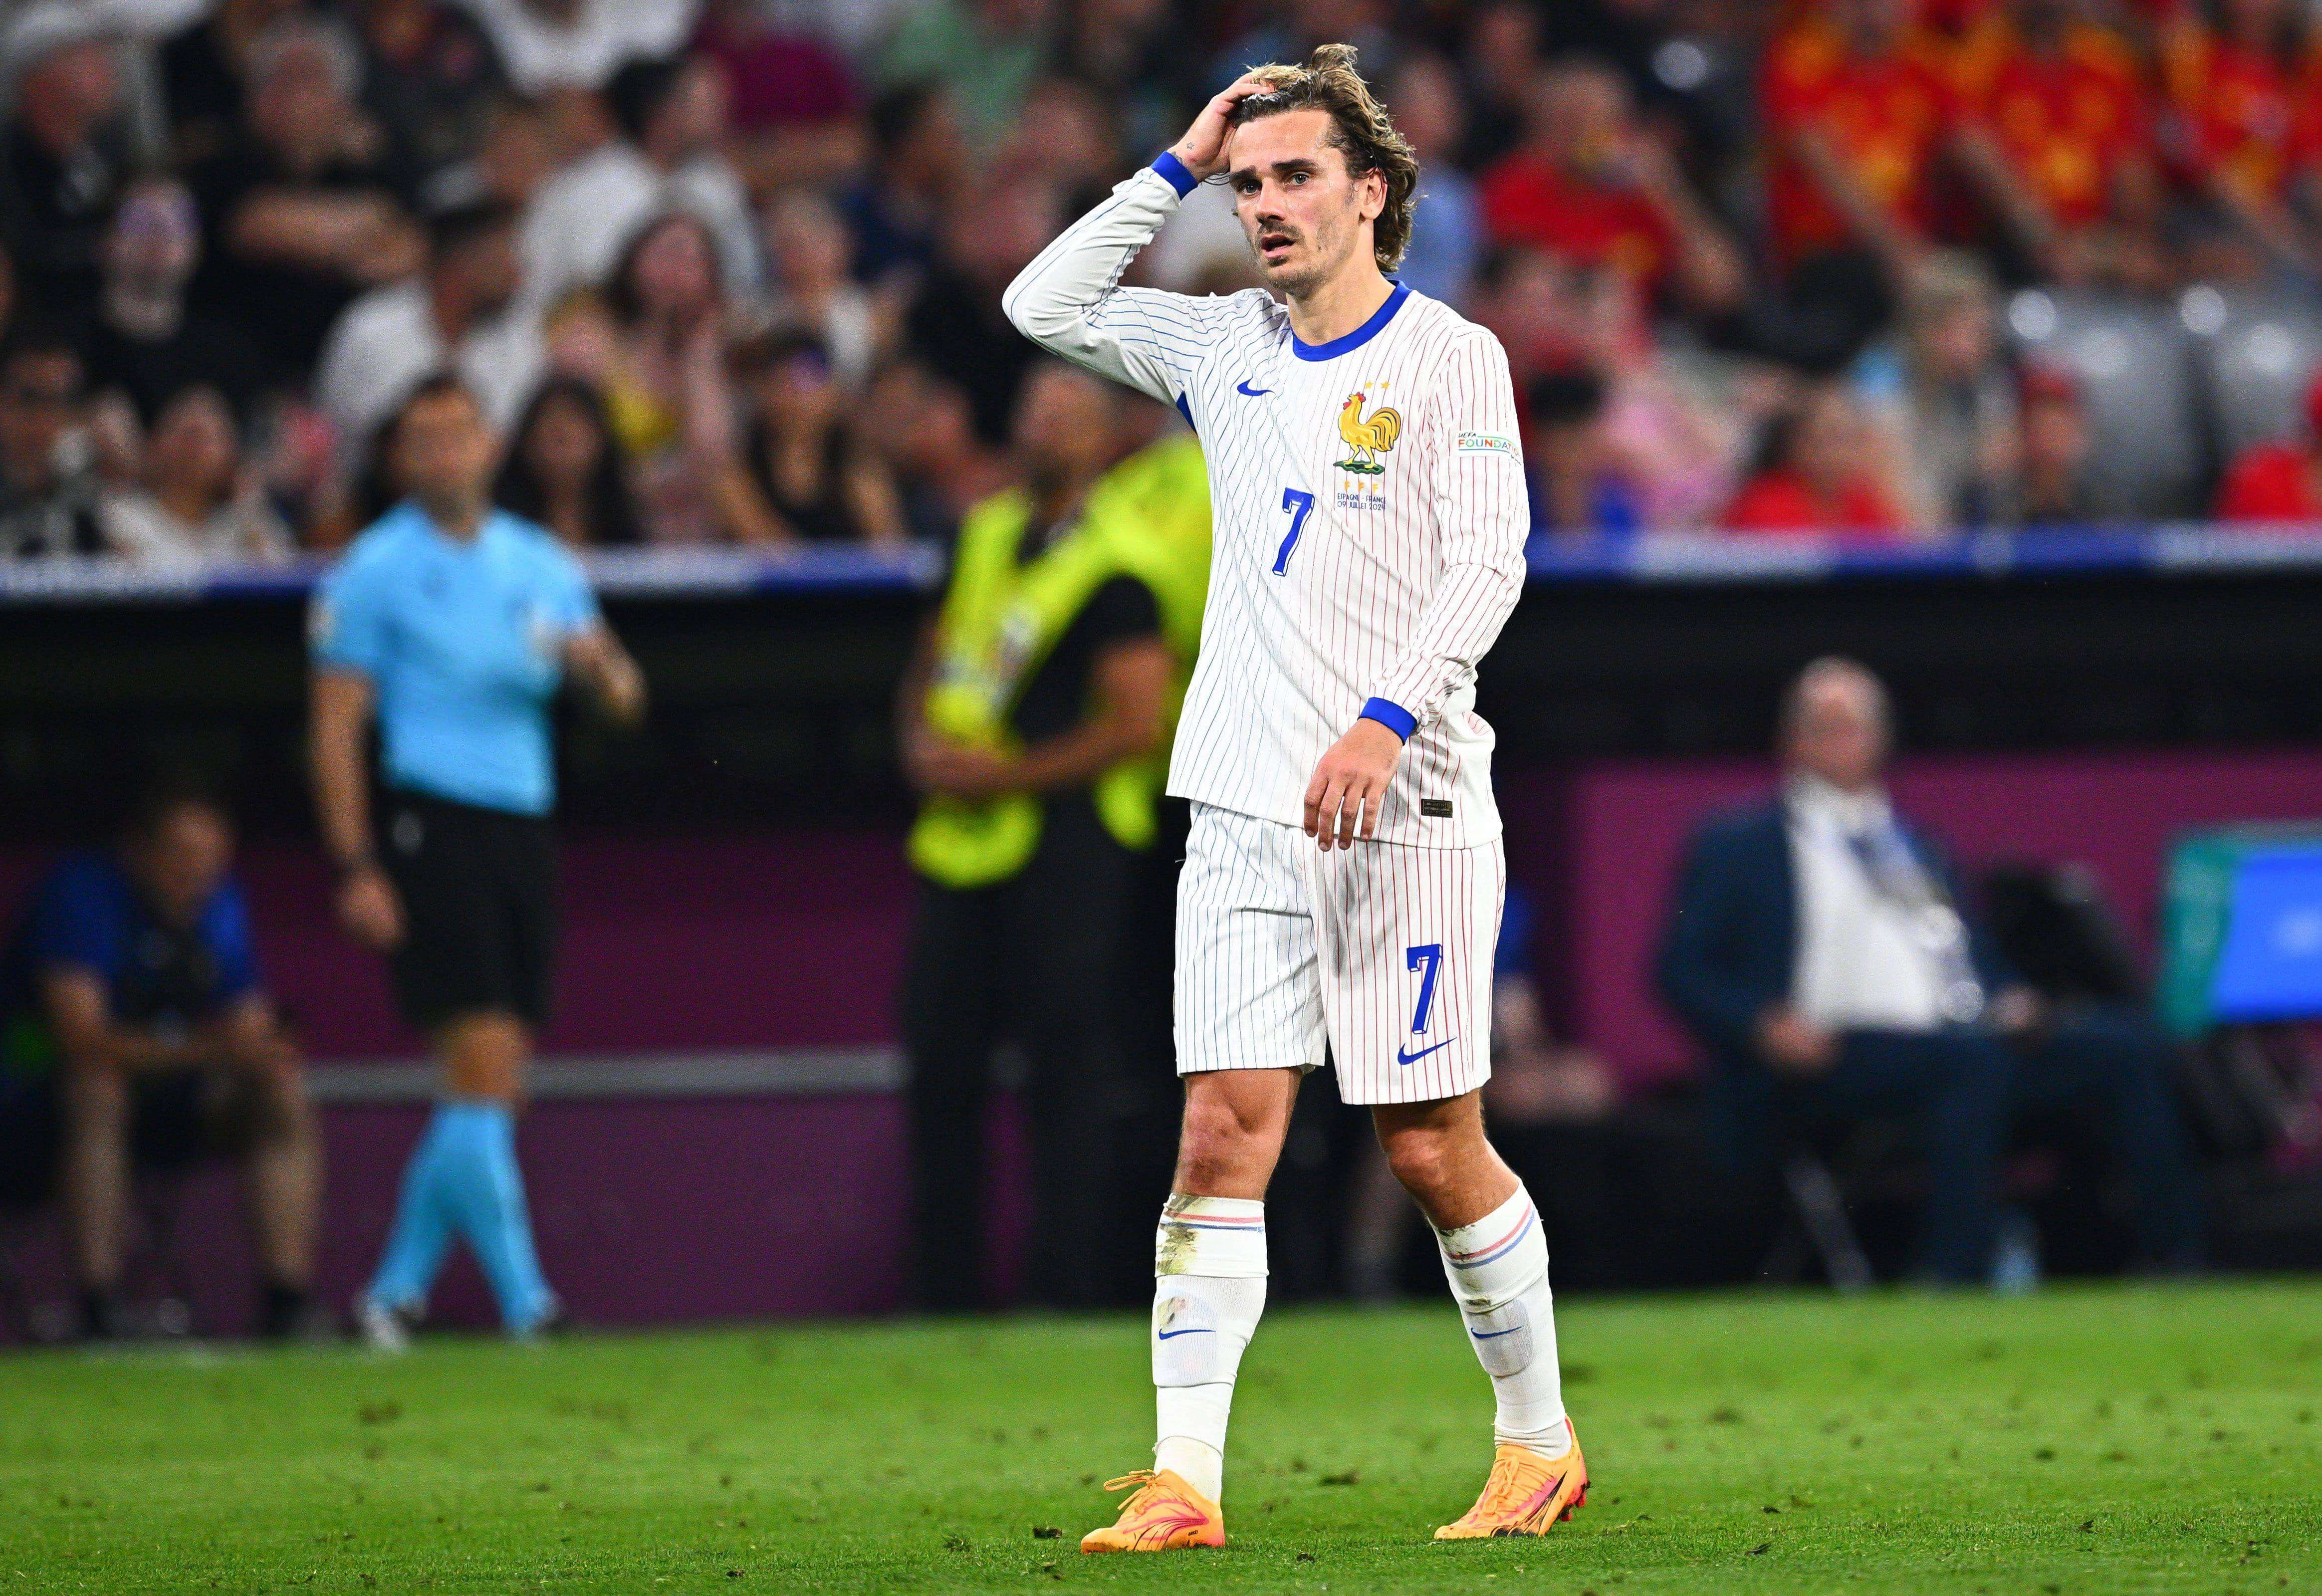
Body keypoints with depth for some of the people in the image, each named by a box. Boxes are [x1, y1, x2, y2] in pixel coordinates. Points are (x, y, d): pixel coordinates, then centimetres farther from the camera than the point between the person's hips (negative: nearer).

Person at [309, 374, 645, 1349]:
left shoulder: (541, 565, 14)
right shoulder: (377, 569, 0)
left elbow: (624, 698, 12)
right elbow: (336, 729, -3)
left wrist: (596, 664, -12)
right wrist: (354, 868, -10)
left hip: (523, 827, 6)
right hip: (433, 822, -6)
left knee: (491, 1090, 5)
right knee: (482, 1068, -13)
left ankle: (397, 1290, 16)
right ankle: (524, 1305, -13)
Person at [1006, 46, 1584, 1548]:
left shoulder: (1451, 356, -2)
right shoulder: (1227, 347, 14)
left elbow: (1489, 563, -10)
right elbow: (1045, 303, 22)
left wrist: (1389, 717, -23)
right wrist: (1179, 167, 13)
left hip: (1408, 810, -4)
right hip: (1247, 809, 4)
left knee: (1436, 1149, -1)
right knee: (1222, 1139, -5)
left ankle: (1542, 1442, 17)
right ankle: (1186, 1481, -10)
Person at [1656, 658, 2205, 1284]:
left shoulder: (1914, 841, 31)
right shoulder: (1740, 845, 16)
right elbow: (1683, 971, 6)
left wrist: (2011, 1003, 3)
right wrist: (1764, 1026, -14)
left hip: (1966, 1032, 6)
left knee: (2132, 1045, -17)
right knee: (1975, 1058, -38)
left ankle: (2175, 1268, -22)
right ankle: (1949, 1282, -45)